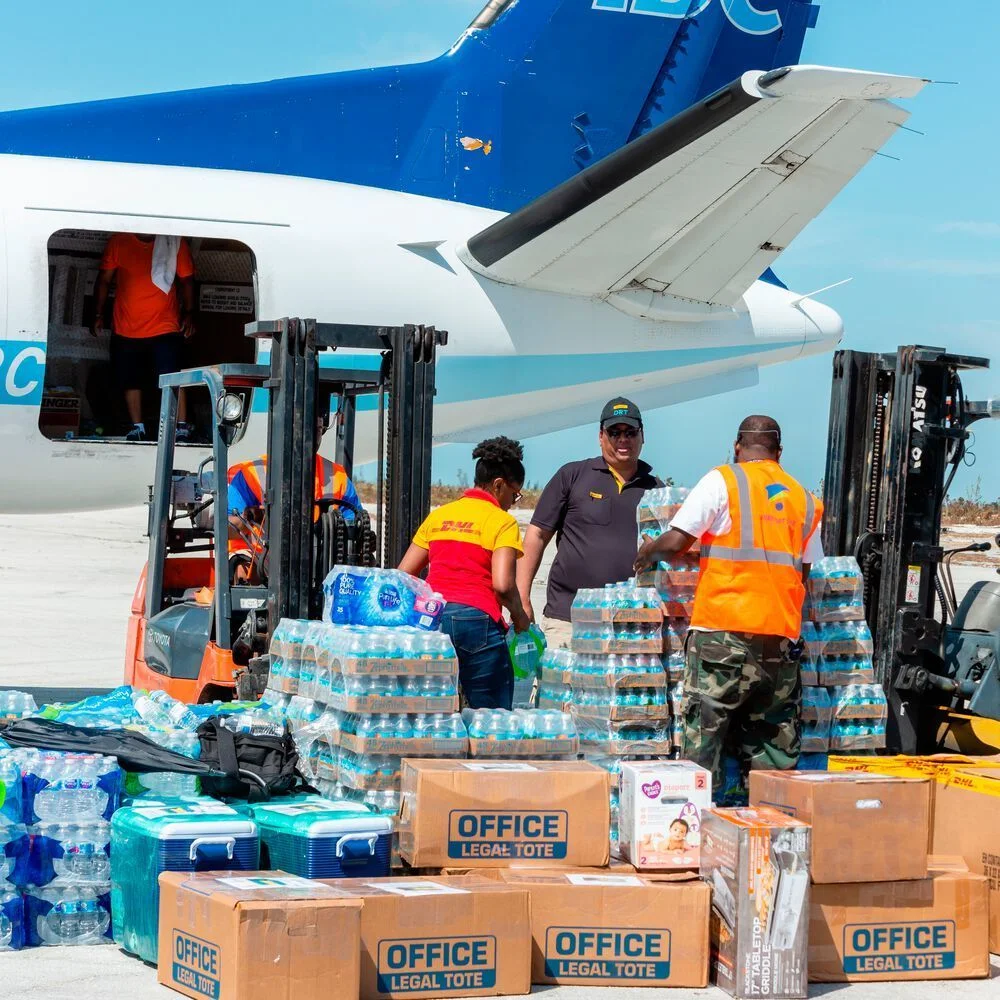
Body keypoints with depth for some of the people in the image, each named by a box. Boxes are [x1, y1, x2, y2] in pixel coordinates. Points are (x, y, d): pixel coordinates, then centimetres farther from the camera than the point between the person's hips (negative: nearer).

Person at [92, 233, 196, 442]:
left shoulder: (175, 243, -2)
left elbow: (186, 280, 5)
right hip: (126, 329, 2)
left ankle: (182, 428, -9)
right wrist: (98, 315, 2)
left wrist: (189, 314, -4)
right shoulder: (119, 242, 1)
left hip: (164, 328, -2)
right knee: (130, 381, 8)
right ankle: (137, 428, 20)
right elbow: (104, 280, 7)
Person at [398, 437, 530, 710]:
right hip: (476, 619, -6)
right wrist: (519, 616, 5)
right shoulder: (502, 521, 0)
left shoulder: (438, 516, 17)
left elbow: (404, 575, 16)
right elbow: (502, 584, -12)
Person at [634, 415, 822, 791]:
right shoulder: (804, 499, 16)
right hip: (782, 634, 4)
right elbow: (807, 573, 17)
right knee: (776, 741, 8)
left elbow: (677, 541, -4)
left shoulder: (722, 481, 0)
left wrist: (647, 552, 17)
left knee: (704, 733, -3)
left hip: (724, 629, -4)